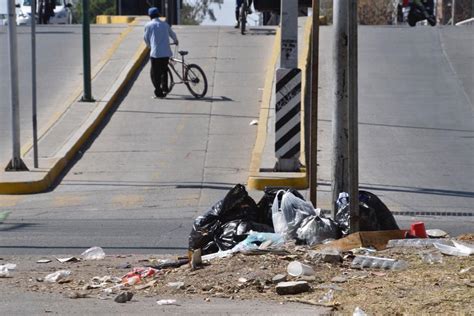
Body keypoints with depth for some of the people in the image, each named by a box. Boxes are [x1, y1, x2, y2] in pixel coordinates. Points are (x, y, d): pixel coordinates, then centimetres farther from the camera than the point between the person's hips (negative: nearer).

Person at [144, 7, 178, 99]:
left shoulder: (148, 25, 1)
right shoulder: (165, 24, 12)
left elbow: (146, 38, 9)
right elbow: (172, 34, 27)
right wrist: (175, 40, 50)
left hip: (155, 53, -4)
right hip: (166, 53, 4)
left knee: (155, 73, 4)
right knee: (164, 70, 24)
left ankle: (159, 92, 0)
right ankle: (165, 89, 24)